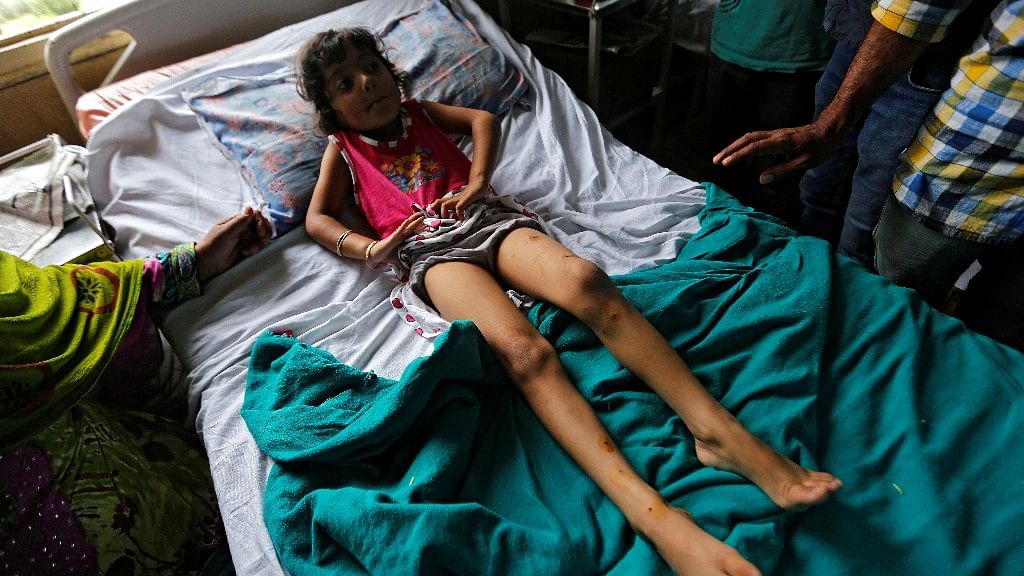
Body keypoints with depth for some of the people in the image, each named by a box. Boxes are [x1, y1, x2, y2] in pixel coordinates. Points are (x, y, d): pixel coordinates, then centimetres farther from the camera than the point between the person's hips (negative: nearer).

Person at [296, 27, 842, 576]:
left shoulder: (419, 112, 32)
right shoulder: (342, 150, 26)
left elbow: (484, 118, 26)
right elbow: (316, 220, 18)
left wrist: (476, 180, 8)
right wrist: (371, 248, 0)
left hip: (487, 216, 3)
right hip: (432, 247, -3)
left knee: (583, 280, -33)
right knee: (523, 348, -34)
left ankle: (720, 431, -38)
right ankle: (654, 514, -49)